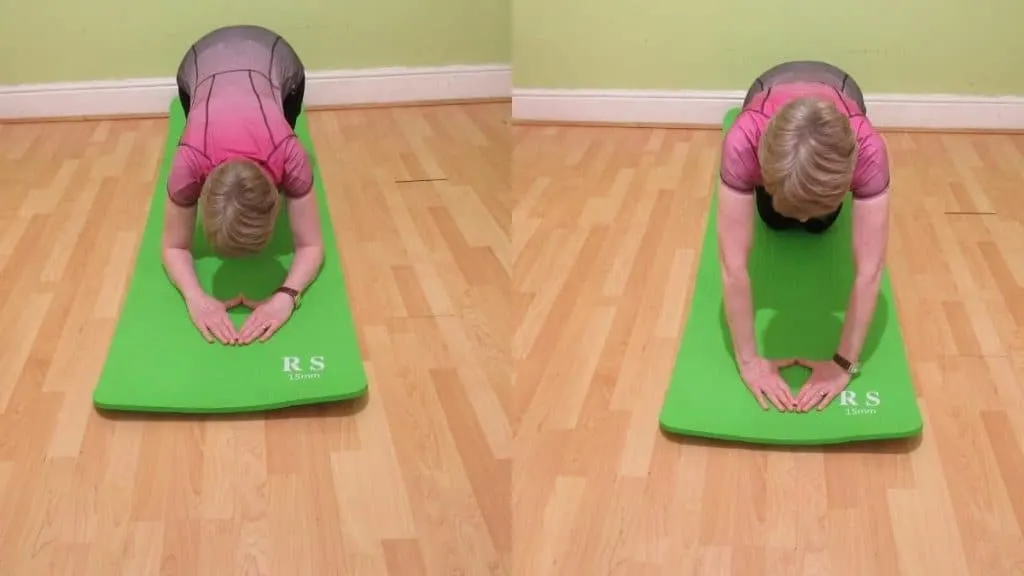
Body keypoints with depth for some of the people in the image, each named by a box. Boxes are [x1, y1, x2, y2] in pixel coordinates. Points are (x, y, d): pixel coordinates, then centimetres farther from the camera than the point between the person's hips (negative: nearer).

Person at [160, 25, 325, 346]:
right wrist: (195, 298, -43)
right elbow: (174, 247, -24)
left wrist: (286, 297, -47)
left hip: (276, 58, 0)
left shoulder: (287, 156, -42)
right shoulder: (189, 163, -39)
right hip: (203, 60, 0)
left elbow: (311, 245, -29)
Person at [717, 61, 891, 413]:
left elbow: (869, 271, -40)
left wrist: (844, 363, -36)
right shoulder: (744, 142, -47)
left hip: (839, 90, 0)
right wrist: (748, 361, -38)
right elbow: (733, 266, -42)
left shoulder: (867, 149, -45)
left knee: (819, 226, 7)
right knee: (775, 221, 7)